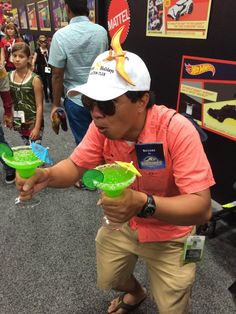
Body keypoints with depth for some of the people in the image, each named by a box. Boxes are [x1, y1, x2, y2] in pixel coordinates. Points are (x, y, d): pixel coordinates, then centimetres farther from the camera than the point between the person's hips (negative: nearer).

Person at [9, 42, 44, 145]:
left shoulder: (34, 79, -12)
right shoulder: (8, 76, 1)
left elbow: (39, 106, -12)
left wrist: (37, 127, -15)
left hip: (33, 122, -4)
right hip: (19, 123, 4)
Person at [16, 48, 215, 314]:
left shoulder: (177, 130, -33)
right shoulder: (103, 126, -17)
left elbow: (202, 207, -33)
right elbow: (75, 166, -6)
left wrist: (142, 204, -49)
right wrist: (46, 175, -28)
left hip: (168, 235, -4)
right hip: (121, 225, 5)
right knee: (108, 282, 24)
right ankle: (135, 292, 60)